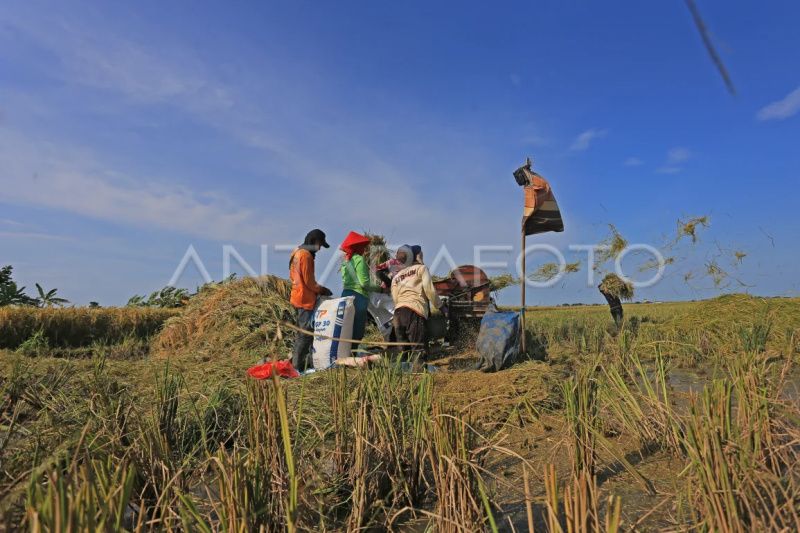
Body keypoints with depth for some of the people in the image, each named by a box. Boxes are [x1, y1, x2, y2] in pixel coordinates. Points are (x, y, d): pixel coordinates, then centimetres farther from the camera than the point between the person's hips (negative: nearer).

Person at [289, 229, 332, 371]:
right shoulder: (306, 255, -17)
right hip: (306, 299, -10)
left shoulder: (297, 252, 13)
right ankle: (298, 365, 0)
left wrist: (319, 288, 14)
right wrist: (321, 290, -2)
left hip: (298, 297, 10)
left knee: (301, 331, 18)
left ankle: (296, 361, 26)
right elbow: (309, 281, -19)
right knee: (306, 333, -4)